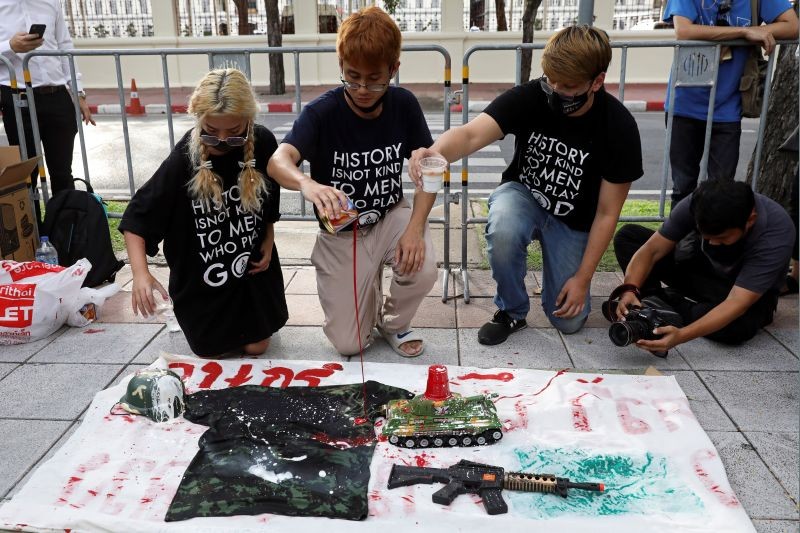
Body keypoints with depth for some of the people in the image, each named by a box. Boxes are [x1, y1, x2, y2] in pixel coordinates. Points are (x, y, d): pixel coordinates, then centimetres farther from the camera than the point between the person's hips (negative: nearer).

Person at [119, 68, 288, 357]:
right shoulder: (183, 160, -24)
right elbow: (136, 219, -21)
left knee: (256, 347, 10)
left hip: (252, 269, 2)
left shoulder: (263, 143, -16)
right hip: (201, 278, -2)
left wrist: (268, 242, 1)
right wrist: (140, 273, -34)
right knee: (212, 351, 12)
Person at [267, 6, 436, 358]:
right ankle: (368, 287, 30)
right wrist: (307, 184, -59)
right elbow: (277, 161, -35)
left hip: (391, 217, 2)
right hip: (341, 233, -2)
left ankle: (393, 323, 5)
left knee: (423, 271, -31)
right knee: (348, 345, -5)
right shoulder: (322, 112, -20)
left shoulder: (404, 105, -11)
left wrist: (415, 227, -22)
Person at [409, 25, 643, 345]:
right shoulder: (528, 97, -23)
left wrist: (583, 277, -15)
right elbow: (471, 134, -39)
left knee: (568, 320, -2)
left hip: (573, 220, 1)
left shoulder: (618, 127, -22)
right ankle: (511, 311, -9)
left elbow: (607, 213, -15)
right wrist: (436, 153, -63)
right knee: (503, 230, -38)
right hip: (522, 193, 0)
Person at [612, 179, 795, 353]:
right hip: (703, 267, 3)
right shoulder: (698, 204, -25)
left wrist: (680, 336, -53)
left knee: (738, 325, -41)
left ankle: (664, 303, -17)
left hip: (750, 292, -3)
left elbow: (737, 302, -40)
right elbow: (651, 250, -22)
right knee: (627, 235, -11)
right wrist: (630, 289, -42)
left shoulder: (776, 233, -34)